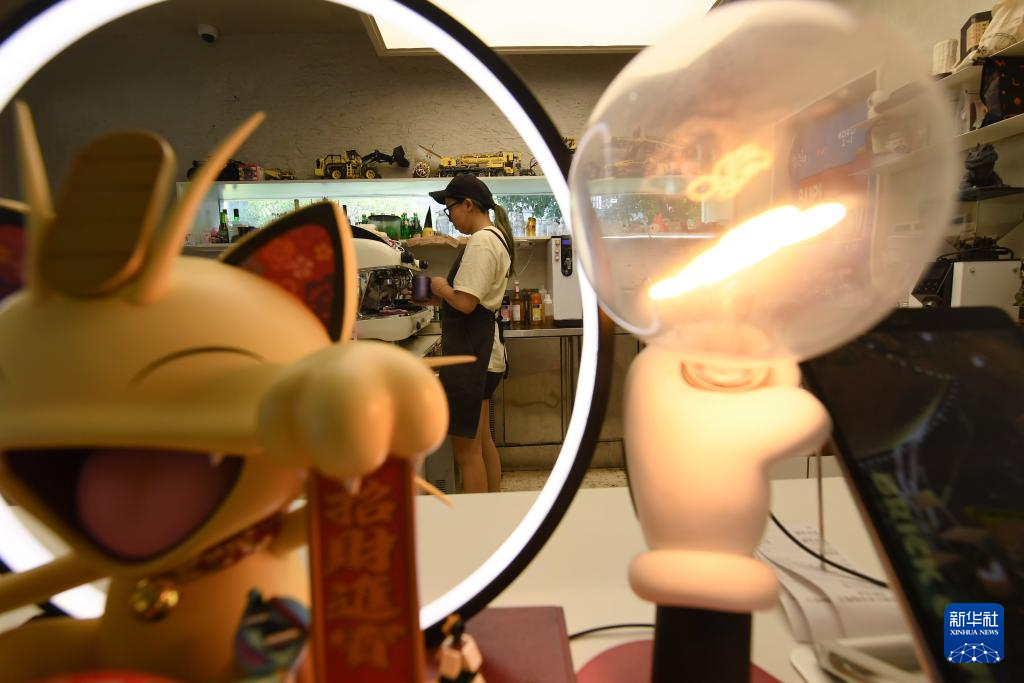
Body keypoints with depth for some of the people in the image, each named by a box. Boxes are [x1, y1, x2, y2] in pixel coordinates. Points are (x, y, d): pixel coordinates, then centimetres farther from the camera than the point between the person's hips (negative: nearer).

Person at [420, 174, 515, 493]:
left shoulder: (481, 242, -17)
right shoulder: (496, 237, 16)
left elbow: (465, 302, -25)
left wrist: (440, 287, -6)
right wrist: (442, 297, 9)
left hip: (471, 354, -11)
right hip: (482, 351, 11)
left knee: (466, 450, -2)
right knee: (482, 441, 20)